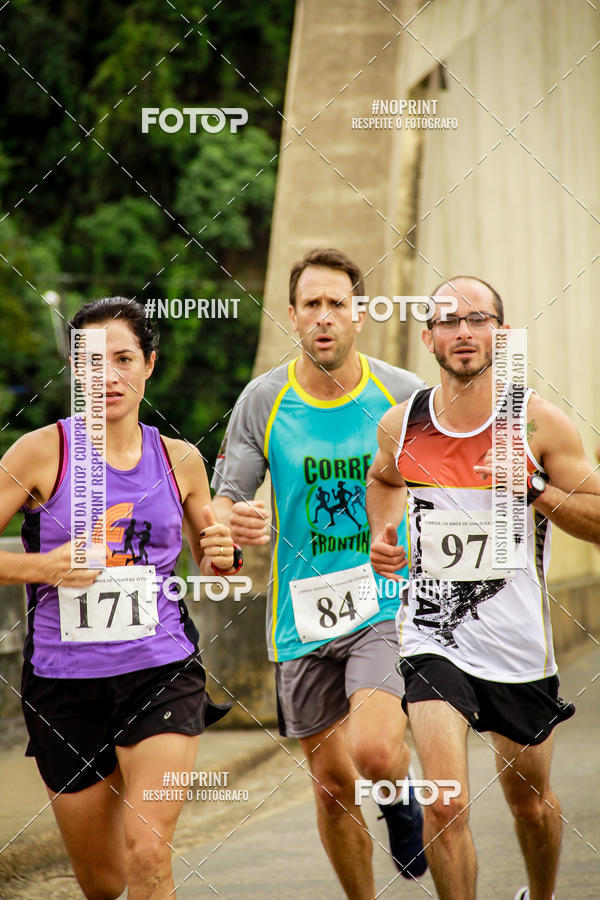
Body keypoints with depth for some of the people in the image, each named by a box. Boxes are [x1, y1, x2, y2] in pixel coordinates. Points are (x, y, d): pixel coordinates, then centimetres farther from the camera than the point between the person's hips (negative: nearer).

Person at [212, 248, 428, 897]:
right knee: (333, 787, 7)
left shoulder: (404, 395, -3)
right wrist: (232, 521, -25)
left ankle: (400, 798, 13)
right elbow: (224, 500, -2)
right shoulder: (263, 401, -1)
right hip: (302, 614, 2)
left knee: (375, 753, -23)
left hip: (386, 605, -2)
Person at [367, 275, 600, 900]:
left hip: (520, 643, 0)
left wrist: (535, 487, -21)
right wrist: (381, 533, 4)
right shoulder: (400, 425, -1)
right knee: (446, 806, -18)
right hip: (433, 639, 0)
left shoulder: (538, 422, -8)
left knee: (530, 800, 19)